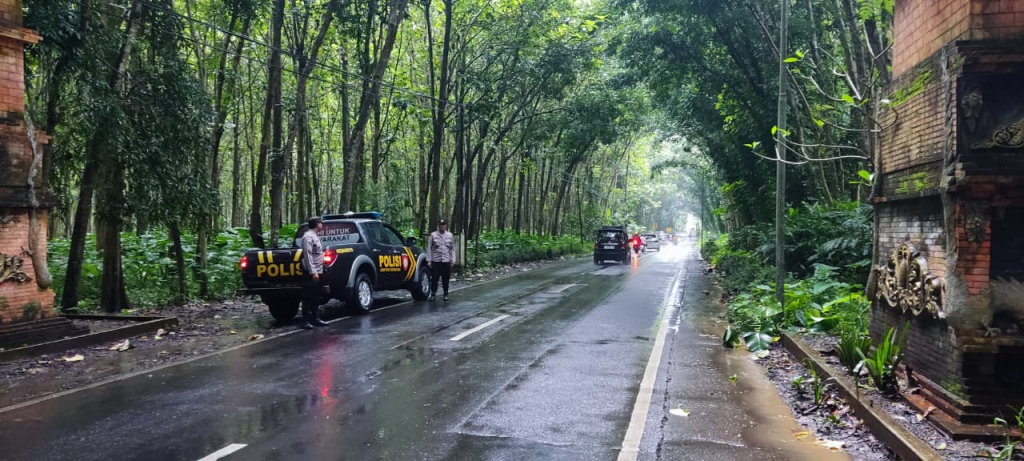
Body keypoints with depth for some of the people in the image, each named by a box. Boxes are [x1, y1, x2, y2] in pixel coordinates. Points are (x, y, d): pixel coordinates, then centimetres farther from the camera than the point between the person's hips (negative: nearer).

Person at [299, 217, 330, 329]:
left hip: (317, 272, 10)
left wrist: (317, 271, 16)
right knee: (308, 298, -6)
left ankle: (315, 318, 20)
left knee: (316, 297, 14)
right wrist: (313, 272, -25)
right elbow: (308, 255, -20)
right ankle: (305, 321, -4)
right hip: (310, 273, -10)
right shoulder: (308, 236, -13)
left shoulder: (315, 236, 17)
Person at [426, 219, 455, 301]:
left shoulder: (450, 235, 7)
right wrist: (429, 260, -4)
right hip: (435, 261, -2)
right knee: (434, 278, -1)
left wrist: (452, 259, 4)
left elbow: (452, 248, 11)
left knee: (446, 279, 5)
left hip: (446, 261, 2)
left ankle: (446, 294, 16)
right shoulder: (433, 235, 0)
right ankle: (433, 294, 10)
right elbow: (429, 248, 1)